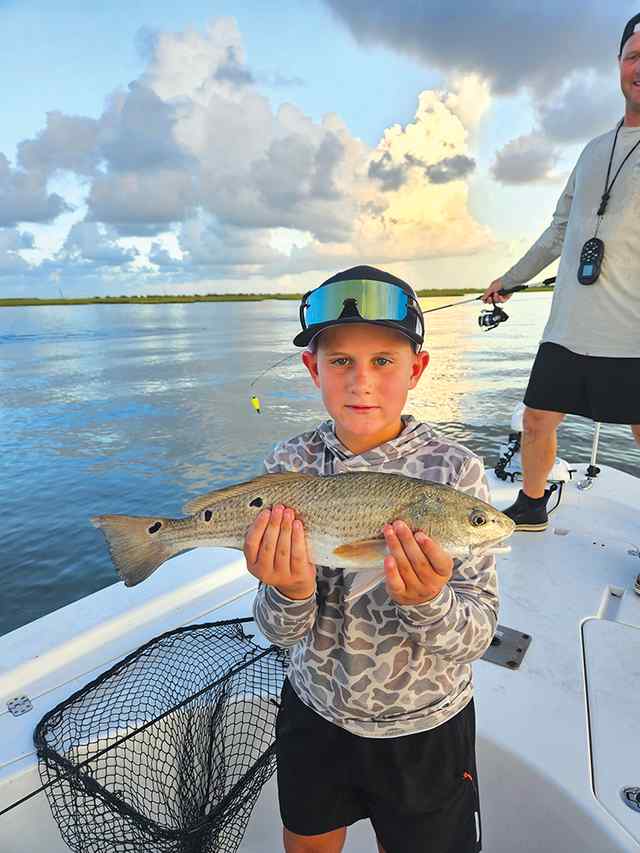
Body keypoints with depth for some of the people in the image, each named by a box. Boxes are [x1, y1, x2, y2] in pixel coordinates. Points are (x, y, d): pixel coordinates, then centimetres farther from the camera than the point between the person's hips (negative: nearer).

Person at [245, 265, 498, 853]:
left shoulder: (453, 470, -21)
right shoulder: (291, 464, -16)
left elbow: (476, 638, -17)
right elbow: (282, 633, -13)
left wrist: (428, 602, -38)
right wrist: (290, 593, -35)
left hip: (427, 728, -1)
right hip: (315, 711, 2)